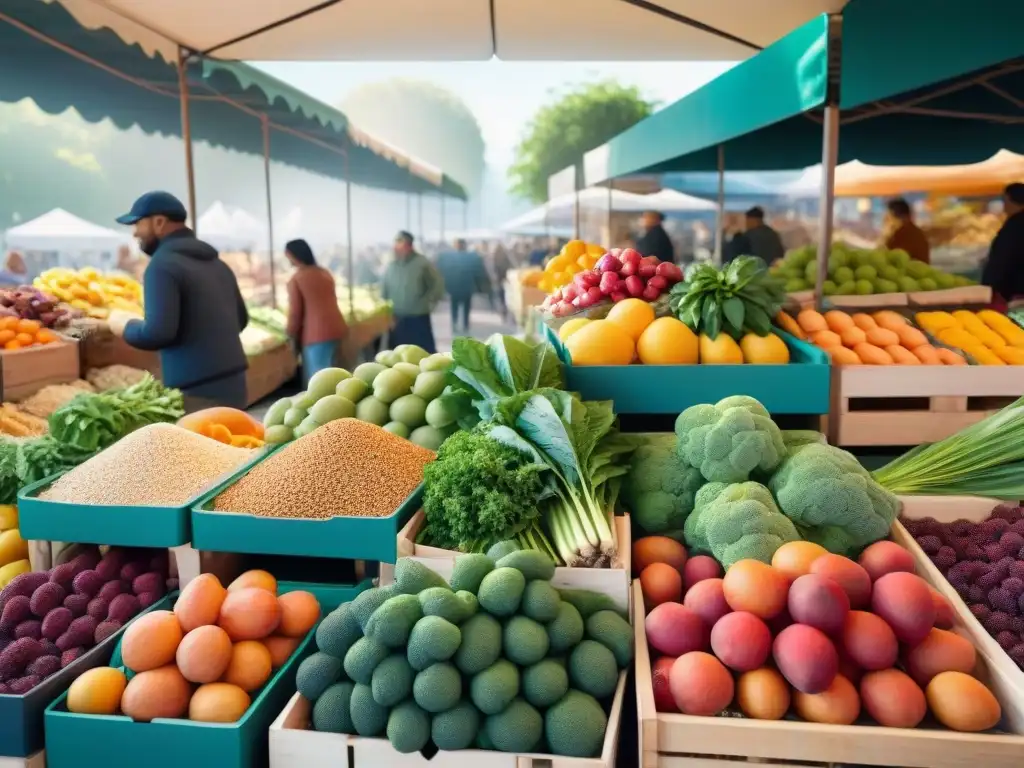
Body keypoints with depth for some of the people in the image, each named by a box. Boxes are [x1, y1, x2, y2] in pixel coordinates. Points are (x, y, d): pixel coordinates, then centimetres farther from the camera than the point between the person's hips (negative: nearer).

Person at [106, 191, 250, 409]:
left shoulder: (163, 263, -10)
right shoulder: (216, 262, 15)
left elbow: (158, 333, -18)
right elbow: (241, 319, 22)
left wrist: (125, 325, 1)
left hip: (197, 392, -8)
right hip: (233, 384, 8)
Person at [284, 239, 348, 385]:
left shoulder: (296, 279, -8)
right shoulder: (325, 273, 11)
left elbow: (295, 312, -7)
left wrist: (292, 336, 5)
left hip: (316, 333, -7)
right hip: (336, 328, 7)